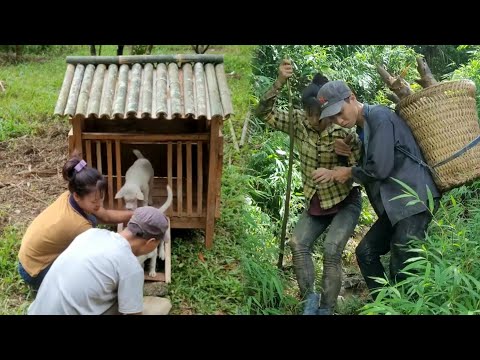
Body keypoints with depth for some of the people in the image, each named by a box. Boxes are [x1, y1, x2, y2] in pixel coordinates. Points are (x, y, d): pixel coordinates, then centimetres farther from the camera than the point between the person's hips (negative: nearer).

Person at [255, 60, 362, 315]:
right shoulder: (299, 122, -9)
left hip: (345, 202, -4)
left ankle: (325, 310, -8)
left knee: (331, 250, -19)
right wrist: (280, 81, -23)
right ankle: (309, 300, -3)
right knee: (298, 244, -13)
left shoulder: (344, 134, -19)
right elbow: (264, 112, -12)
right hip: (315, 203, 4)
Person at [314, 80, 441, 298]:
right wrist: (337, 173, 0)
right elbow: (368, 167, 18)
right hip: (397, 203, 10)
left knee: (401, 269, -9)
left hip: (414, 200, -10)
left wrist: (349, 173, -2)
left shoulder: (379, 117, -12)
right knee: (366, 252, 10)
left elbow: (380, 168, -20)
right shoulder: (364, 126, 16)